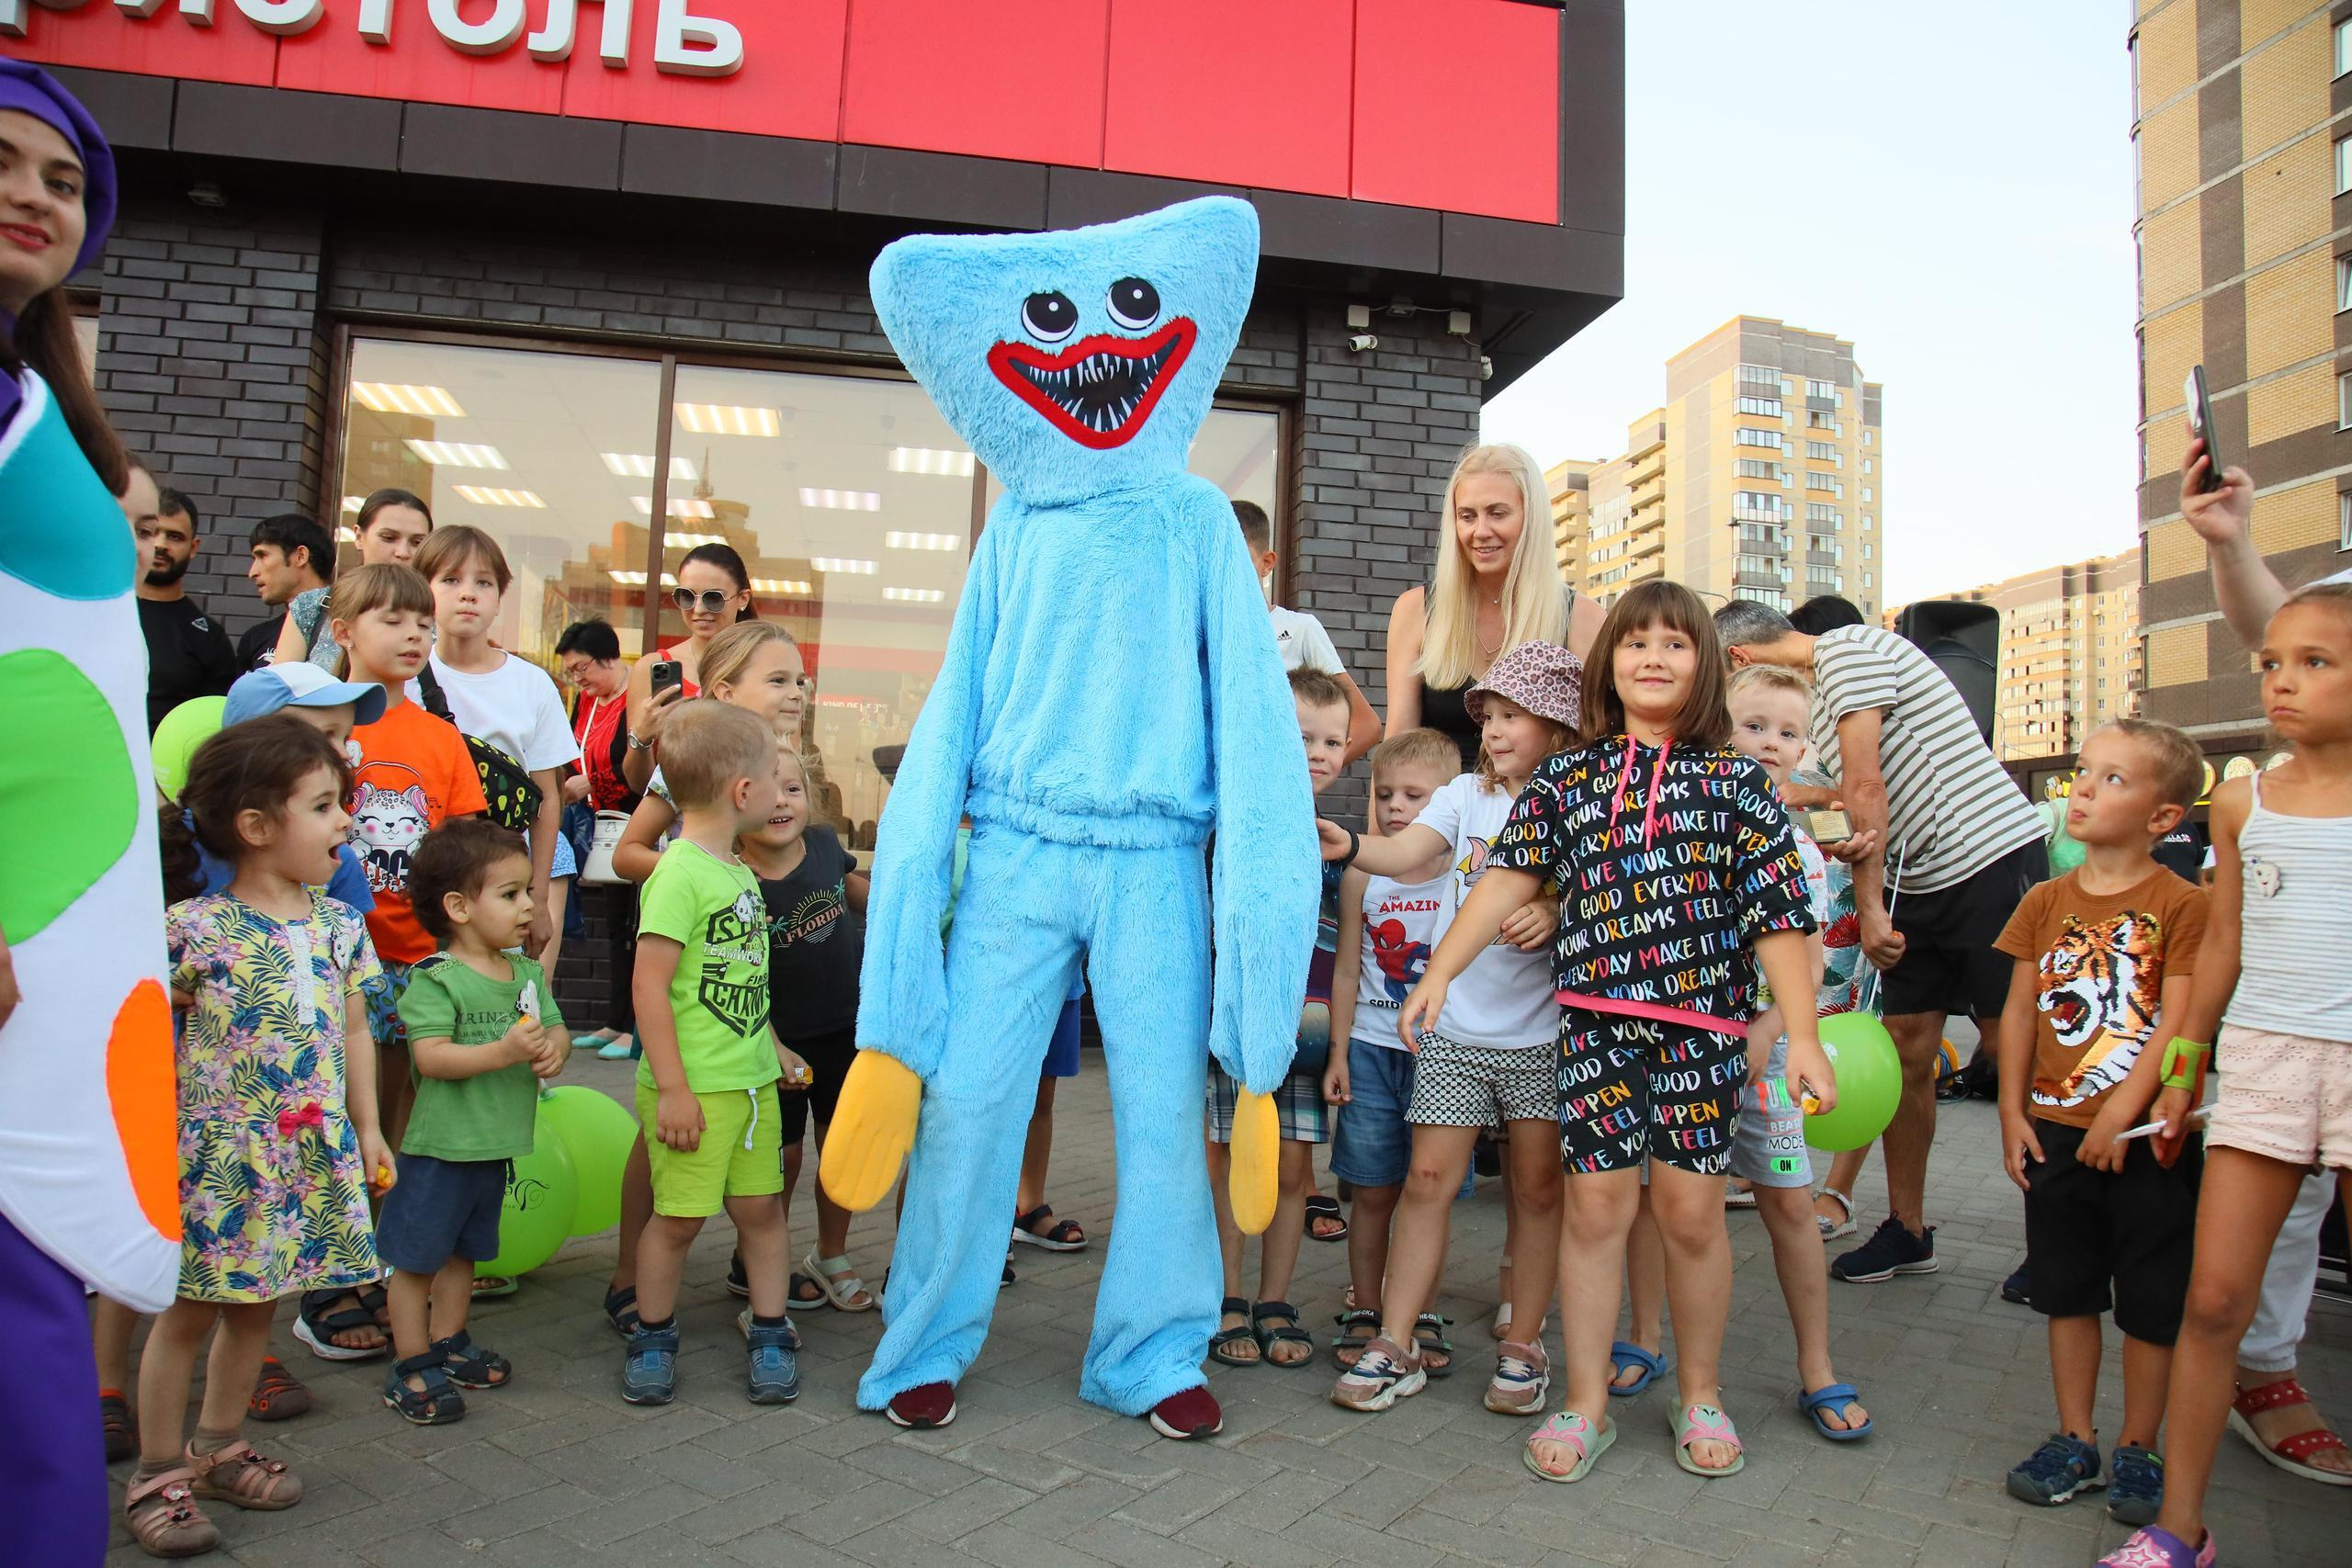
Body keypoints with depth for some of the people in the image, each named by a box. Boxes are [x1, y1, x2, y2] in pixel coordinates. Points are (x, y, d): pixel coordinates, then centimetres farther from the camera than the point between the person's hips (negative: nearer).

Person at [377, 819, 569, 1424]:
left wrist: (553, 1050, -15)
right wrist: (504, 1051, -33)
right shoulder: (435, 980, -16)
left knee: (463, 1250, 21)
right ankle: (411, 1366, 18)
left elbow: (555, 1028, 8)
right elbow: (432, 1056, -24)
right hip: (442, 1146, -7)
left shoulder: (527, 972, 6)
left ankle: (447, 1344, 36)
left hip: (497, 1145, 7)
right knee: (417, 1257, 6)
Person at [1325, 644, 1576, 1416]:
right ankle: (1398, 1342, 10)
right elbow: (1402, 852, -6)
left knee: (1539, 1188, 7)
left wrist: (1555, 913, -23)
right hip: (1454, 1025, 2)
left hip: (1541, 1032, -1)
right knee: (1429, 1177, 2)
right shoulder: (1468, 794, 6)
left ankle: (1524, 1345, 22)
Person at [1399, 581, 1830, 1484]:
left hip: (1703, 1019, -1)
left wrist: (1803, 1034, -5)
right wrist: (1438, 972, -2)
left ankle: (1700, 1395, 27)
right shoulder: (1568, 776, 8)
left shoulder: (1735, 781, 4)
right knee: (1596, 1201, 1)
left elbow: (1777, 916, 1)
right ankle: (1587, 1404, 16)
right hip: (1596, 1016, 1)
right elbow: (1508, 879, 5)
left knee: (1690, 1207, 4)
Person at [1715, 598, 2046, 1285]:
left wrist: (1870, 906, -15)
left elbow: (1865, 788, -17)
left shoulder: (1847, 649, -13)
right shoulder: (1818, 685, 15)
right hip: (1916, 883, 9)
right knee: (1905, 1054, 7)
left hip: (1991, 860, -9)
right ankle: (1908, 1230, 18)